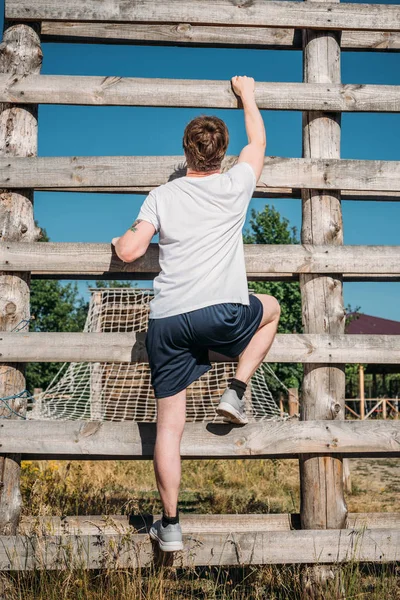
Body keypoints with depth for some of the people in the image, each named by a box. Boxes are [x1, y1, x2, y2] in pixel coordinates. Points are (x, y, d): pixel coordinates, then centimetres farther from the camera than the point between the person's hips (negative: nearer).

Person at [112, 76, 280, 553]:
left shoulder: (162, 196, 8)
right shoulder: (236, 186, 7)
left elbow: (130, 252, 1)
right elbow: (257, 140, 26)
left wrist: (120, 239, 25)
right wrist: (247, 95, 41)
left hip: (167, 321, 1)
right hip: (223, 313, -1)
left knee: (169, 423, 9)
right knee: (271, 309, 32)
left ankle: (170, 525, 11)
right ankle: (236, 390, 18)